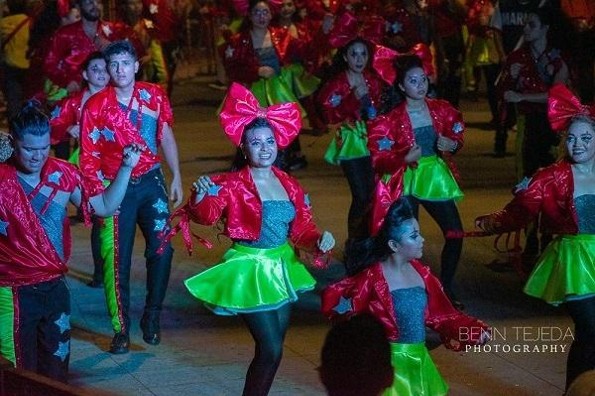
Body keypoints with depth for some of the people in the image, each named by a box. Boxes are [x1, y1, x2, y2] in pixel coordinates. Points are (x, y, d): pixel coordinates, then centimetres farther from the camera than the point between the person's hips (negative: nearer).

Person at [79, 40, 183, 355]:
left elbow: (167, 137, 9)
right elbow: (89, 157, -4)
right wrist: (97, 195, -11)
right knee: (117, 259, -2)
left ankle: (152, 318, 13)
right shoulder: (96, 106, -6)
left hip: (151, 182, 2)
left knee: (162, 249, -5)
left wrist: (176, 179, 6)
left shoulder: (154, 96, 1)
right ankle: (121, 330, 8)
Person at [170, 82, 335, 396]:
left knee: (273, 346, 14)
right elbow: (208, 215, -27)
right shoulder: (232, 184, -11)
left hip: (282, 268, 6)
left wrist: (319, 240, -11)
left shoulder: (289, 185, 5)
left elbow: (302, 227, 9)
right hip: (251, 270, -6)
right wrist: (200, 199, -47)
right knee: (271, 350, -10)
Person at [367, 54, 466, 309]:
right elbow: (379, 159, -12)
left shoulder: (441, 110, 1)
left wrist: (452, 144, -9)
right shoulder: (391, 119, -11)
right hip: (406, 182, -4)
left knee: (455, 233, 1)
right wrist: (406, 158, -26)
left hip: (436, 177, 4)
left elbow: (457, 135, 14)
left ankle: (446, 289, 18)